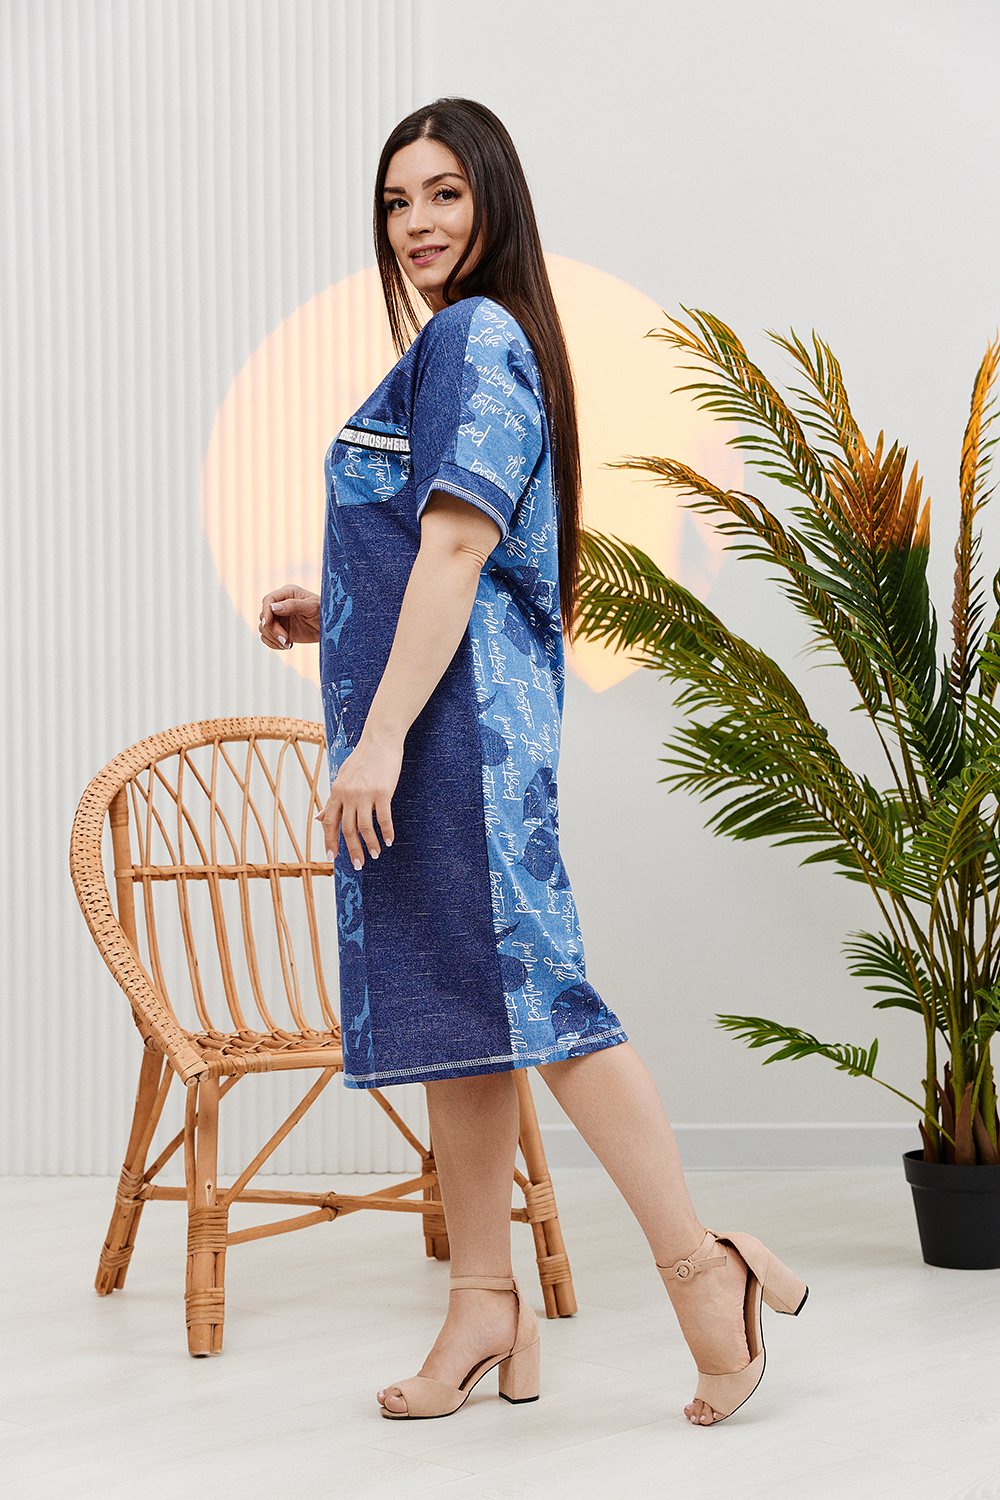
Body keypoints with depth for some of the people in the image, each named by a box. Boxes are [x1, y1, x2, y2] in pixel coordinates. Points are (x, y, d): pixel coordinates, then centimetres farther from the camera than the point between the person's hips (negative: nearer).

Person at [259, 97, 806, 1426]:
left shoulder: (474, 337, -9)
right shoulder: (457, 346, 21)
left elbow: (457, 548, -18)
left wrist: (381, 734, -21)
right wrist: (335, 615, 16)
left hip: (455, 717, -10)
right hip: (446, 717, 10)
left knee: (519, 987, -11)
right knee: (451, 1004, 9)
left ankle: (704, 1265, -7)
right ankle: (488, 1305, 14)